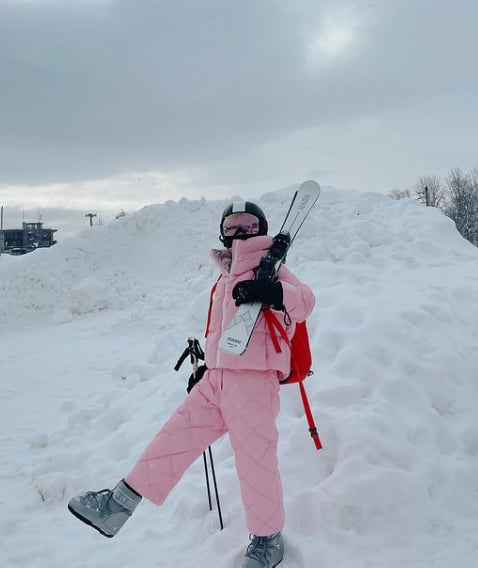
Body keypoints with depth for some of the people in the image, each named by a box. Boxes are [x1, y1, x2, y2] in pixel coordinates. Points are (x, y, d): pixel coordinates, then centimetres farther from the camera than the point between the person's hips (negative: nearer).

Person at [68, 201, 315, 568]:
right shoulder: (225, 280, 21)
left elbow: (304, 301, -20)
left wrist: (272, 293, -38)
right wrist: (205, 366, 28)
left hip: (253, 380, -7)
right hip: (217, 379, 7)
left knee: (255, 458, -1)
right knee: (176, 436, 5)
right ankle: (120, 504, 11)